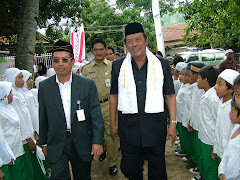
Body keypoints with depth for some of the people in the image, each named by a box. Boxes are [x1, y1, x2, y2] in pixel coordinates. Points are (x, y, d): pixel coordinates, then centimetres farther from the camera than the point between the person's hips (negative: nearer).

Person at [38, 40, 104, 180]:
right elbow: (43, 117, 6)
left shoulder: (88, 84, -5)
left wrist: (98, 141, -10)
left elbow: (96, 115, -6)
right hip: (57, 145, 1)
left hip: (82, 143, 0)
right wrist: (44, 143, 9)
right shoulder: (44, 87, 0)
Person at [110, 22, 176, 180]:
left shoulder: (162, 64, 2)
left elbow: (170, 96, 4)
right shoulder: (118, 66, 5)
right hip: (128, 126, 1)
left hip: (155, 125, 0)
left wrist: (173, 123, -1)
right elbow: (114, 96, 8)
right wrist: (113, 124, 7)